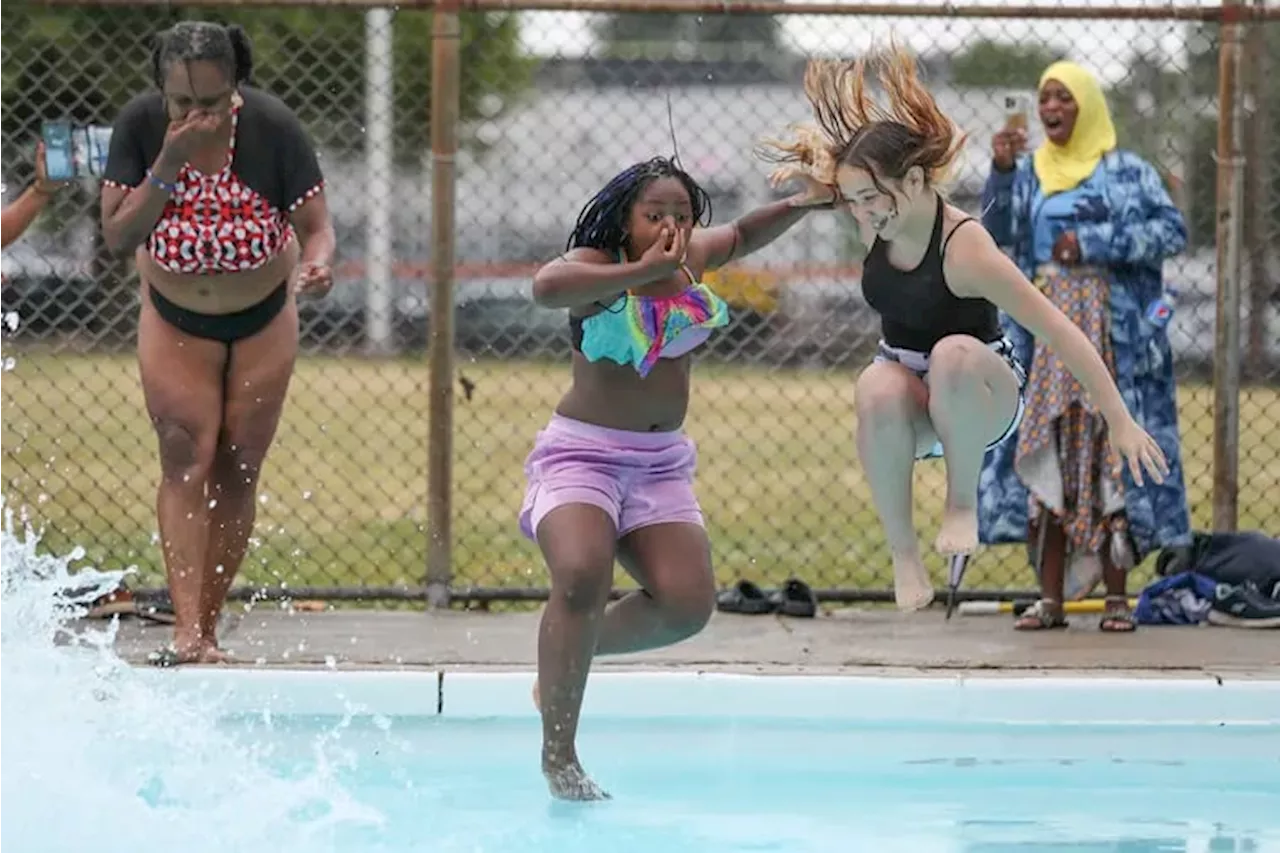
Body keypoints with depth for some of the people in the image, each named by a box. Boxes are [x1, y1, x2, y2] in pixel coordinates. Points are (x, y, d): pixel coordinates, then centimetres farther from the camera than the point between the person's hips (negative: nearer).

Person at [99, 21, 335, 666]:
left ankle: (207, 634, 10)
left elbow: (316, 226, -17)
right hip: (176, 321, 0)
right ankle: (186, 632, -23)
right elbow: (118, 237, -21)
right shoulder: (139, 126, -19)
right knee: (187, 461, -14)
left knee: (237, 472, 2)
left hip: (262, 320, 0)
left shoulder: (272, 128, -22)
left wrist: (317, 265, -40)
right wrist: (168, 165, -33)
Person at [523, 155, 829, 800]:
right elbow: (547, 286, -36)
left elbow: (740, 236, 27)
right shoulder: (597, 267, -13)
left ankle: (567, 658, 16)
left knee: (687, 602, -13)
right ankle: (558, 757, -21)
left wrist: (800, 205, 11)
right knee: (581, 576, -31)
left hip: (661, 462, 6)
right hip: (582, 452, -6)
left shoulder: (691, 259, 7)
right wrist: (644, 270, -35)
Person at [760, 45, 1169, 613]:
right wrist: (802, 168, -14)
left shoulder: (965, 249, -28)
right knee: (875, 389, -34)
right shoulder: (874, 221, -11)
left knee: (955, 353, -40)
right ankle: (903, 555, -25)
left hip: (980, 396, -4)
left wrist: (1120, 424, -28)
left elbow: (1058, 331, -27)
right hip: (908, 401, 4)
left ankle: (963, 503, -18)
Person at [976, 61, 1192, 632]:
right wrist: (1000, 172, -15)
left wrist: (1094, 242, -13)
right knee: (1045, 455, -1)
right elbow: (997, 233, 0)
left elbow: (1173, 232, -6)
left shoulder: (1128, 172, 3)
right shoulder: (1029, 173, 13)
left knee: (1112, 454, -6)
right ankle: (1051, 598, 1)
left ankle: (1117, 596, -2)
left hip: (1112, 330, -3)